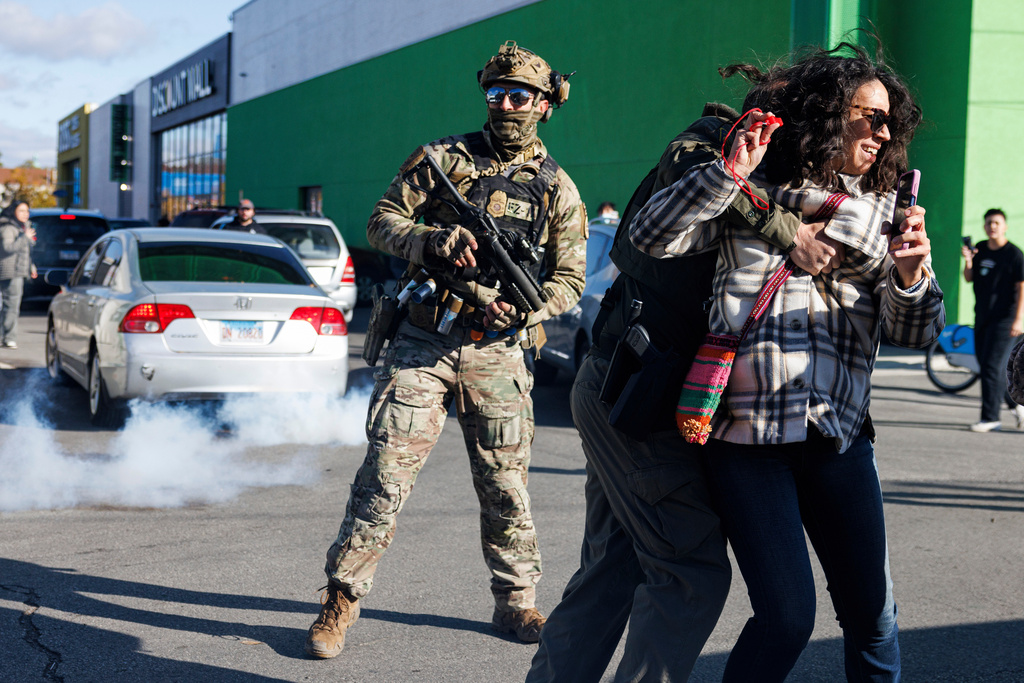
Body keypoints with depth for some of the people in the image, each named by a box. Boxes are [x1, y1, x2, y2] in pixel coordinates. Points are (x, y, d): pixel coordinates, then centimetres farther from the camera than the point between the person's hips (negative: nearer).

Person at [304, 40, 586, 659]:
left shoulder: (558, 189, 7)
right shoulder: (443, 158, 6)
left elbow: (570, 279, 7)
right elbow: (382, 222, 4)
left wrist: (524, 309, -13)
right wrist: (436, 241, -16)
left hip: (497, 352, 1)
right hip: (423, 343, -1)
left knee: (506, 484, 7)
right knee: (386, 474, -5)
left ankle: (516, 602, 23)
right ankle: (341, 601, 4)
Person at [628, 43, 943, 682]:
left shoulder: (878, 211, 14)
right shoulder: (751, 192, 4)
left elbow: (916, 332, 8)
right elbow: (651, 235, -8)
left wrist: (911, 276, -14)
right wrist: (729, 172, -18)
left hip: (839, 431, 4)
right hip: (746, 430, -4)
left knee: (872, 613, 7)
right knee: (787, 618, -8)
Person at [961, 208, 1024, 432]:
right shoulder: (980, 249, 10)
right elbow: (969, 279, 14)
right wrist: (968, 261, -7)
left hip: (1003, 318, -7)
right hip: (981, 317, 7)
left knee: (991, 366, -11)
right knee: (985, 365, 11)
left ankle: (990, 417, -7)